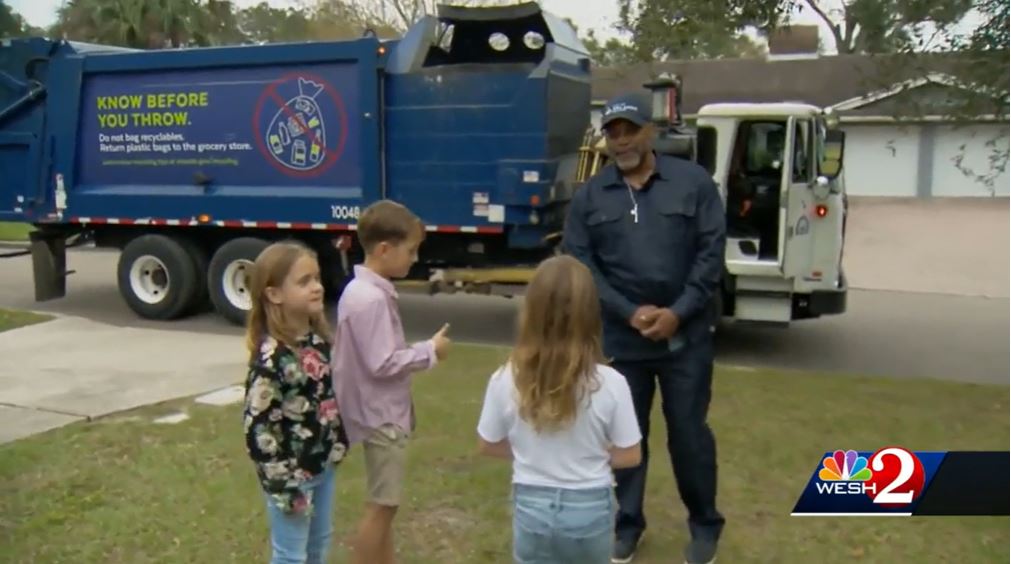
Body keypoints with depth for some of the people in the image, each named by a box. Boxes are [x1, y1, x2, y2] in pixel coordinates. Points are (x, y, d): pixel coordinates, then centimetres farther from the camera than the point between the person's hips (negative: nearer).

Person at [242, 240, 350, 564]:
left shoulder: (319, 339, 0)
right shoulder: (271, 358, -25)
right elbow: (257, 427, -23)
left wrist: (338, 445, 12)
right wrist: (282, 486, -19)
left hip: (323, 464, 7)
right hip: (291, 472, -7)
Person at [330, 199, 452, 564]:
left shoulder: (365, 290, 8)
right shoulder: (371, 299, -24)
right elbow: (382, 364, -25)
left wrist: (422, 351, 10)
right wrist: (429, 351, -15)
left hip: (385, 412, 10)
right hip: (381, 416, -10)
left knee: (386, 503, 21)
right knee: (382, 505, 2)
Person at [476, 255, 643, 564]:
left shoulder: (505, 381, -16)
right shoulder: (610, 383, -19)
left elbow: (488, 445, -1)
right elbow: (629, 456, -9)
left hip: (532, 507, 0)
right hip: (590, 508, 0)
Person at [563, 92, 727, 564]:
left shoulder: (693, 182, 1)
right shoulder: (589, 197, 4)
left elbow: (711, 252, -3)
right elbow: (580, 264, -2)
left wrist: (678, 312, -13)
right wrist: (629, 312, -13)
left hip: (686, 336, -1)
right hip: (622, 339, 2)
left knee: (689, 432, 7)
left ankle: (705, 525, 28)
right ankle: (627, 525, 29)